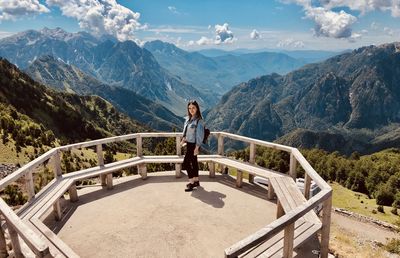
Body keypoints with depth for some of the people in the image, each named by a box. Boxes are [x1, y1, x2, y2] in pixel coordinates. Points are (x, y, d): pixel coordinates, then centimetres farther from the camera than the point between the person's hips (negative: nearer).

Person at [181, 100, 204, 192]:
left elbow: (200, 135, -18)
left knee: (186, 163, -6)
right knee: (193, 162, 16)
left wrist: (197, 147, -19)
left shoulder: (199, 120, -17)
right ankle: (196, 181, 28)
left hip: (193, 145, -7)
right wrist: (184, 139, 2)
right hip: (189, 144, 7)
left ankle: (191, 183, 6)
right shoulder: (188, 118, 5)